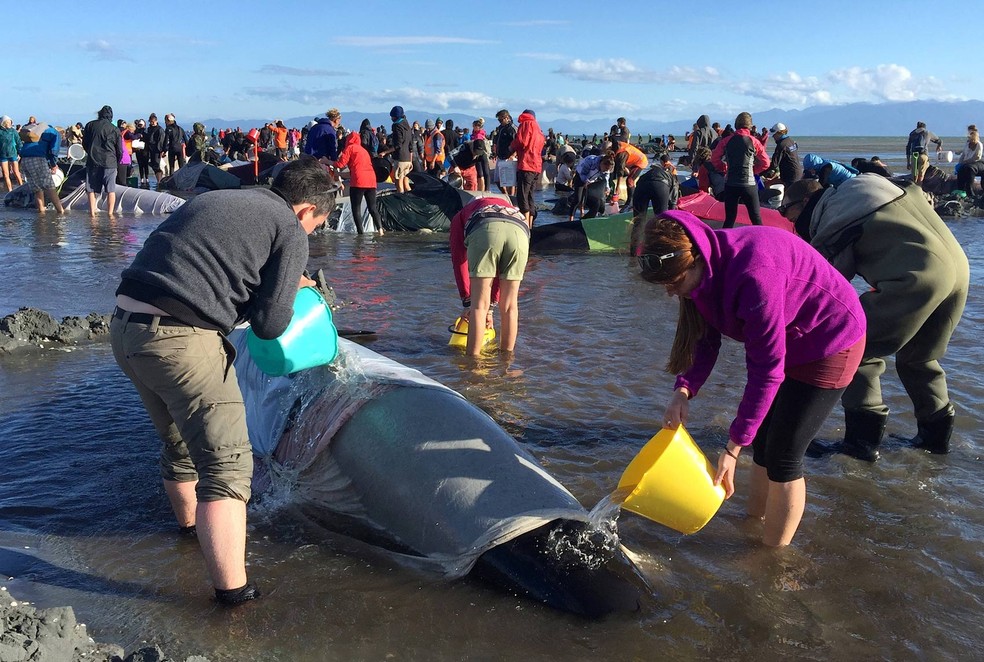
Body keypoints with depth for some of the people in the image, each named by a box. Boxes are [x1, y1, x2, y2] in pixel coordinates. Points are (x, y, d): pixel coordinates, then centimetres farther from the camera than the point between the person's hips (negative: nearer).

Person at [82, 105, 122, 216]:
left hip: (92, 161, 2)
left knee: (91, 189, 8)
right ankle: (110, 213, 0)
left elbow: (84, 143, 13)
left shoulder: (90, 125, 4)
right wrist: (117, 163, 16)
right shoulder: (115, 129, -1)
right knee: (111, 190, 3)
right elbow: (119, 150, 2)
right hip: (109, 162, -1)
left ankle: (92, 212, 5)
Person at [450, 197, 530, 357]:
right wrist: (490, 307, 45)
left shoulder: (460, 217, 38)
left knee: (479, 305, 5)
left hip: (484, 231, -3)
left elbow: (459, 260, 25)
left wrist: (467, 302, 26)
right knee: (509, 306, 14)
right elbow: (500, 273, 43)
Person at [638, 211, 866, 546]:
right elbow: (704, 339, -5)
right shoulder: (708, 268, -9)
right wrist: (683, 390, -24)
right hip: (785, 340, 8)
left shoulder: (752, 273, -37)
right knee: (763, 439, 15)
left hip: (830, 344, -8)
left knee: (782, 456, -5)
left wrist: (734, 446, -28)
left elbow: (767, 367, -32)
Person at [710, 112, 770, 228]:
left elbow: (714, 159, 3)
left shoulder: (727, 140, 1)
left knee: (730, 218, 9)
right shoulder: (753, 141, -2)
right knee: (756, 218, 6)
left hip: (730, 184, 2)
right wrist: (753, 170, 13)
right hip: (748, 184, -2)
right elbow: (765, 163, -1)